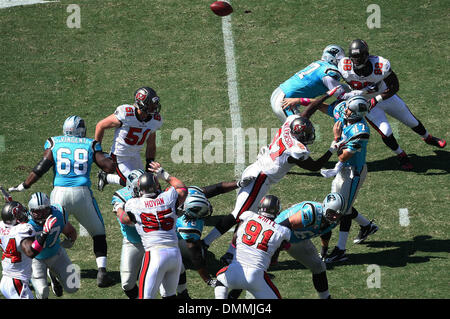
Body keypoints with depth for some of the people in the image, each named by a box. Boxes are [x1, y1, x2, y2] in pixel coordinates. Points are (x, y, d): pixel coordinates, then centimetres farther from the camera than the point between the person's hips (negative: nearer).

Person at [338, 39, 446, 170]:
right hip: (366, 103, 0)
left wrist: (377, 99, -30)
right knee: (386, 132, -12)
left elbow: (394, 87, -22)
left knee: (412, 121, 17)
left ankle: (428, 138, 48)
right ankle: (401, 156, 17)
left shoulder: (380, 66, -35)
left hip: (385, 97, 0)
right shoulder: (345, 68, -31)